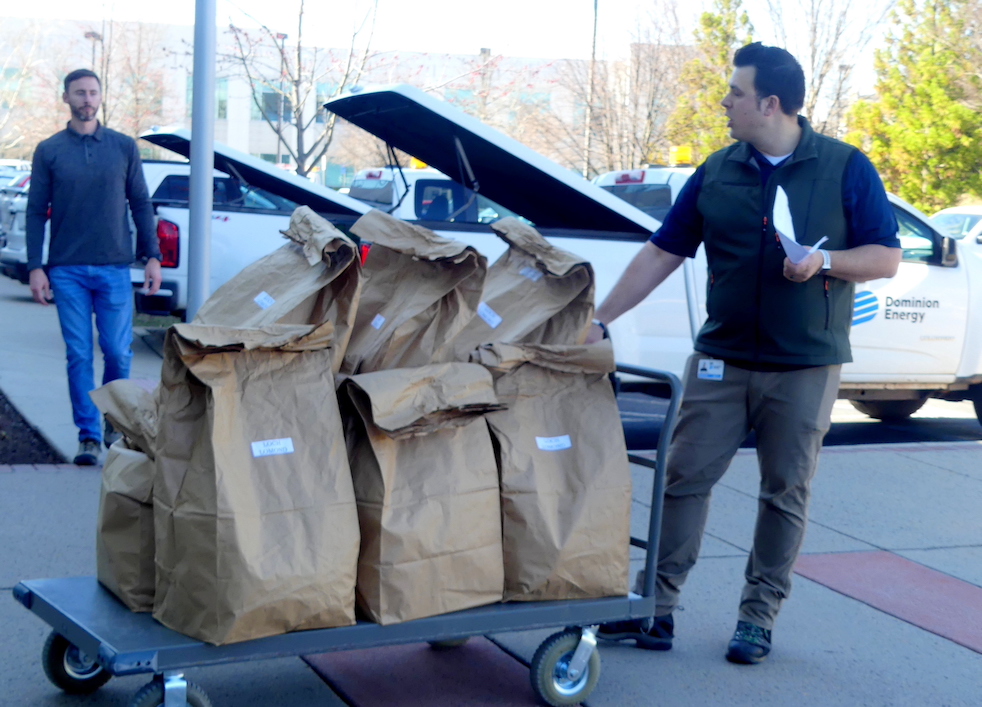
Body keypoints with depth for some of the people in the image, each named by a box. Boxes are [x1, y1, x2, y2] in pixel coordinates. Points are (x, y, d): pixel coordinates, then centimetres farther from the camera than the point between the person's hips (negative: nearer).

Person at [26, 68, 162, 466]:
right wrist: (35, 267, -2)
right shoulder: (49, 151, 6)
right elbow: (36, 212, 5)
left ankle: (116, 424, 23)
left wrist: (152, 257, 2)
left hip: (114, 268, 0)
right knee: (79, 355, 0)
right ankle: (89, 436, 7)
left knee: (118, 353, 1)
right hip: (67, 271, 0)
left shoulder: (124, 147, 7)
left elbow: (141, 205, 10)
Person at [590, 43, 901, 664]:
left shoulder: (846, 169, -3)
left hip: (805, 366, -2)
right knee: (685, 478, 1)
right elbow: (662, 252, 6)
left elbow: (887, 258, -2)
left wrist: (825, 262, -21)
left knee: (786, 493, 6)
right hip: (721, 360, 3)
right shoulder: (718, 172, 4)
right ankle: (657, 610, 10)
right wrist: (601, 319, 1)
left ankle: (759, 617, 19)